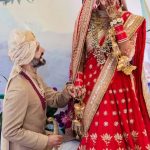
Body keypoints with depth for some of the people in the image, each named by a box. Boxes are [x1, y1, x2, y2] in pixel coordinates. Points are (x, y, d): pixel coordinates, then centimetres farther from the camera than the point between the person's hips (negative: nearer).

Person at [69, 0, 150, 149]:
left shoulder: (130, 20, 0)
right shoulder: (87, 21, 6)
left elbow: (127, 53, -15)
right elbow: (79, 57, 6)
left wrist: (116, 21, -15)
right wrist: (78, 88, -2)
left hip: (119, 84, -1)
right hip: (92, 84, 2)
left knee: (117, 130, 1)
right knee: (95, 132, 3)